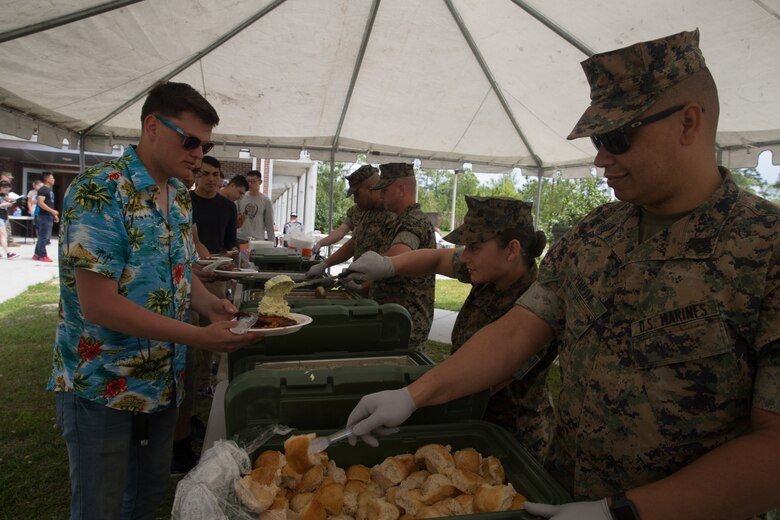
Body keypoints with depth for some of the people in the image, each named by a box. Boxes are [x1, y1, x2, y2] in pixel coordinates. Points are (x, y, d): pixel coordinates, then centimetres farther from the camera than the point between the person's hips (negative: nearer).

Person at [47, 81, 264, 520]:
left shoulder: (181, 196, 3)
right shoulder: (100, 192, -21)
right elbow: (99, 305, -25)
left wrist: (211, 304, -7)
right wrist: (201, 337, -27)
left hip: (165, 381, 7)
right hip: (103, 387, -7)